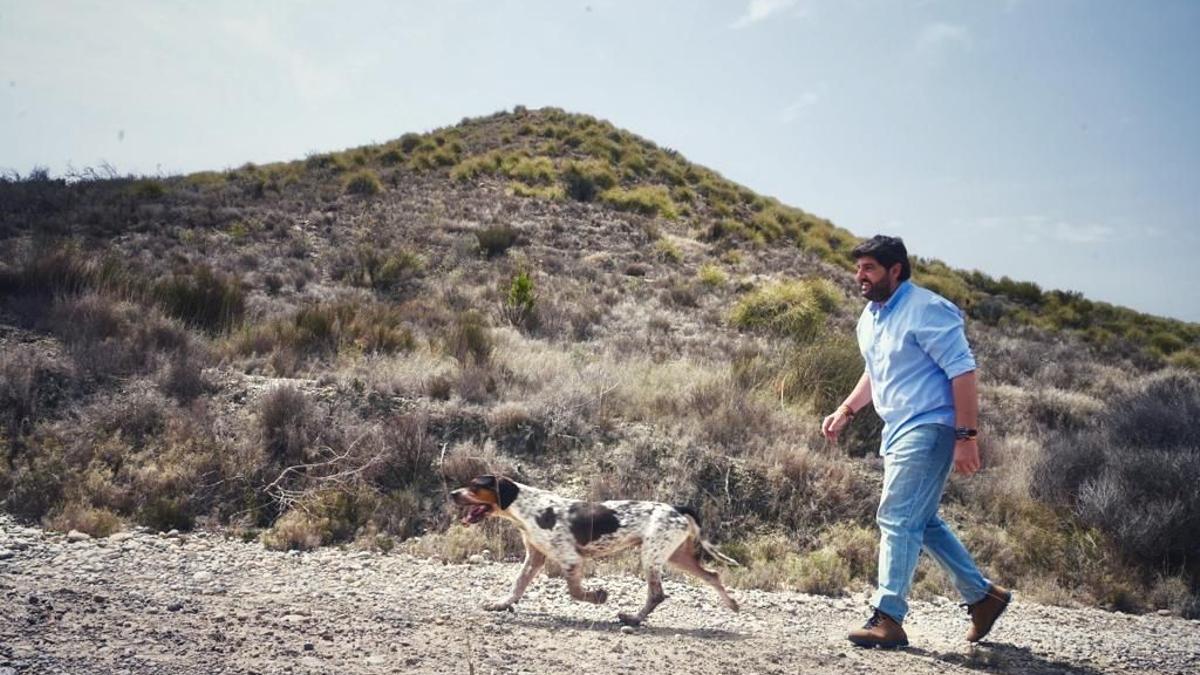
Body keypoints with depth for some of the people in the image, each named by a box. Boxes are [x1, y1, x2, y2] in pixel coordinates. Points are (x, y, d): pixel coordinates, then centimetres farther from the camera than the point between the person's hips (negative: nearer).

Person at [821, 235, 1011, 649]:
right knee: (921, 521, 15)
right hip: (898, 431, 10)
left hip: (927, 429, -10)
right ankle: (982, 595, 28)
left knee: (897, 518, -11)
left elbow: (962, 371, -19)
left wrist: (966, 437, -23)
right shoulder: (870, 316, 13)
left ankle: (888, 619, -7)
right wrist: (845, 411, 15)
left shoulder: (925, 310, -16)